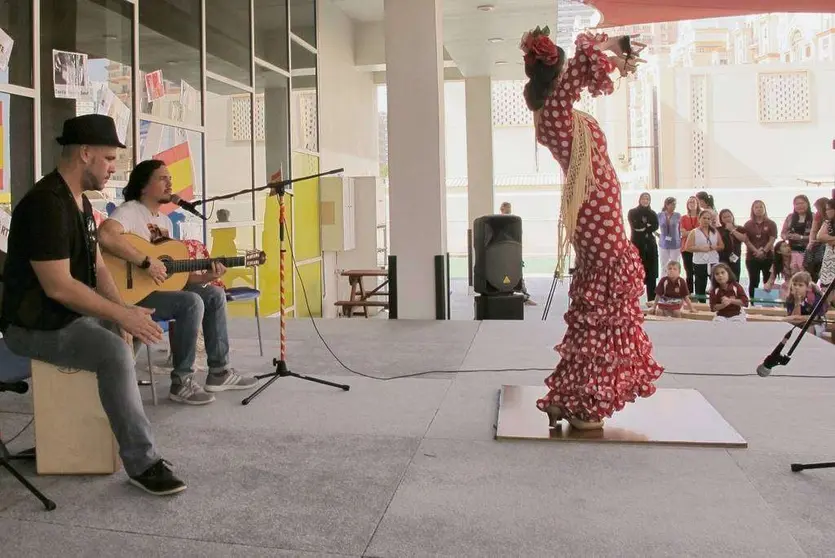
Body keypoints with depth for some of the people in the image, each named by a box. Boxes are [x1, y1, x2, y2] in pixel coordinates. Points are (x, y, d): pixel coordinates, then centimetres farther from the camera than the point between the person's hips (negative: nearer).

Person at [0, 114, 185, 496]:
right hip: (35, 324, -11)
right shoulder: (47, 204, -22)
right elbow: (58, 286, -28)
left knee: (135, 330, 17)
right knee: (115, 351, -29)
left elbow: (97, 267, 10)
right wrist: (121, 314, -23)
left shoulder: (80, 202, 10)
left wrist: (122, 313, -5)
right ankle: (142, 463, -23)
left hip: (71, 313, 11)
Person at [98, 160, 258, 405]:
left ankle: (219, 371, 9)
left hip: (160, 286, 10)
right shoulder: (130, 211, -11)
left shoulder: (164, 220, 17)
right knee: (191, 303, -28)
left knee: (214, 294, 4)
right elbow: (106, 235, -35)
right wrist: (147, 262, -31)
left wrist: (204, 278, -1)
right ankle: (181, 382, -16)